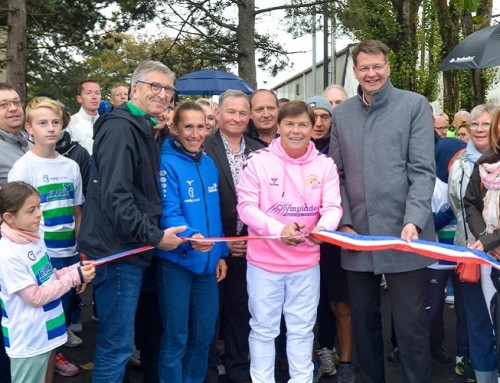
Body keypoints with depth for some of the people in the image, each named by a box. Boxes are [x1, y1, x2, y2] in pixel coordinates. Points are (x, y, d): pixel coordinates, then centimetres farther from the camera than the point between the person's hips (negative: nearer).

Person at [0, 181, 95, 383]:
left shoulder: (35, 239, 2)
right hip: (28, 340, -8)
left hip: (44, 333, 8)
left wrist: (76, 269, -5)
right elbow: (35, 297, -21)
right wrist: (74, 277, -22)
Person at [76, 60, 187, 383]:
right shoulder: (120, 128, -15)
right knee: (117, 344, -1)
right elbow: (114, 195, -24)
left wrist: (155, 233, 15)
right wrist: (155, 235, -20)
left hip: (132, 250, 10)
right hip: (117, 251, -10)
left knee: (117, 341, 21)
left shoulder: (143, 130, 17)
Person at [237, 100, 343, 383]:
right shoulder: (258, 161, -6)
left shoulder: (325, 165, 1)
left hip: (306, 262, 2)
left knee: (302, 329, 15)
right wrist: (278, 229, -27)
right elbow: (246, 206, -11)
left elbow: (333, 206, -5)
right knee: (263, 328, 11)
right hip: (264, 261, -2)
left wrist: (323, 226, -29)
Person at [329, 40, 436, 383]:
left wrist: (413, 221, -19)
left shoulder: (415, 105, -1)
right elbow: (338, 175, 9)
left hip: (403, 236, -3)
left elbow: (423, 171, -8)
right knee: (364, 320, 15)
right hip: (357, 236, 4)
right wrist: (344, 223, -1)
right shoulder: (342, 113, 10)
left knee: (411, 324, 3)